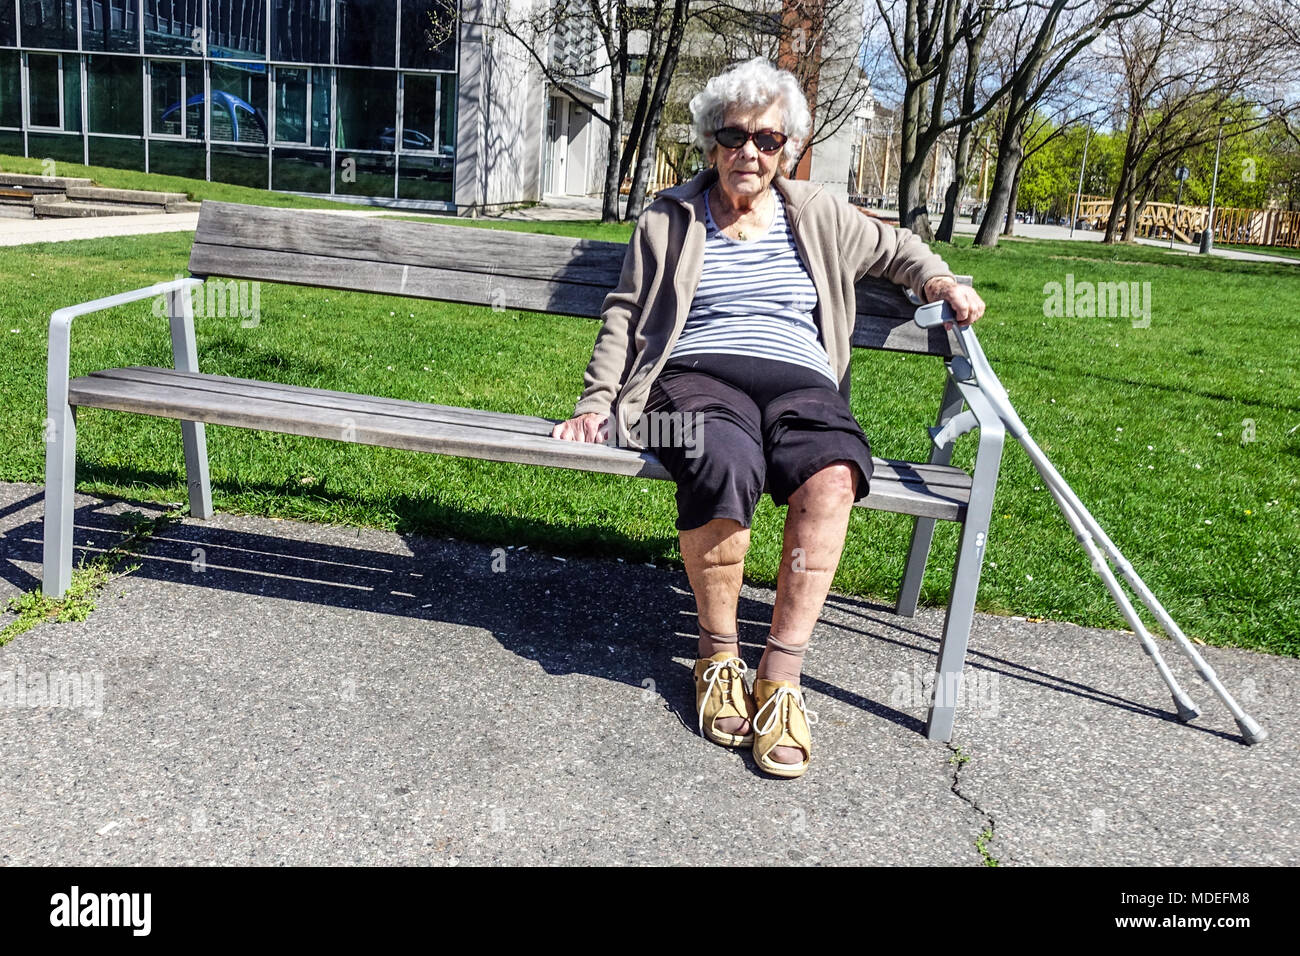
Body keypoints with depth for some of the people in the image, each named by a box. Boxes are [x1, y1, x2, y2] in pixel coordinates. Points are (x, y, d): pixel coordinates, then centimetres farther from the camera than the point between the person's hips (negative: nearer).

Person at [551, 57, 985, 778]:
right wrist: (598, 399, 3)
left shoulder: (818, 216, 22)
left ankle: (780, 676, -28)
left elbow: (895, 249, 36)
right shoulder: (669, 218, 18)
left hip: (802, 382, 2)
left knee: (832, 475, -35)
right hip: (697, 372, -1)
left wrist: (940, 281, 17)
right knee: (724, 465, -39)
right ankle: (718, 655, -17)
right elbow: (624, 314, 15)